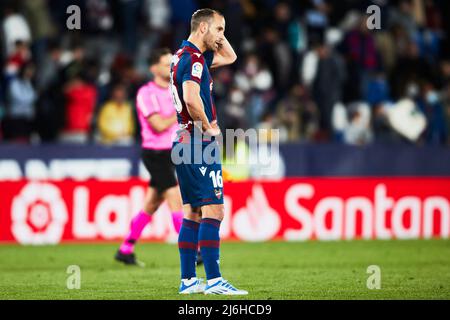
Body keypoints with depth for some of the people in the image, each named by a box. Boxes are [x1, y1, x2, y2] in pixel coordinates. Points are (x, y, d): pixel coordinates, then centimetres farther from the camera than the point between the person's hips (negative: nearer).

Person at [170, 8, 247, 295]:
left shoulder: (185, 55, 17)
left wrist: (218, 37, 16)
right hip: (199, 143, -10)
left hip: (183, 142, 10)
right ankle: (213, 281, -14)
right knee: (213, 211, -11)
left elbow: (230, 57, 31)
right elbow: (191, 99, -30)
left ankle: (188, 280, 11)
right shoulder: (193, 58, -14)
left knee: (193, 213, 10)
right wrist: (208, 127, -16)